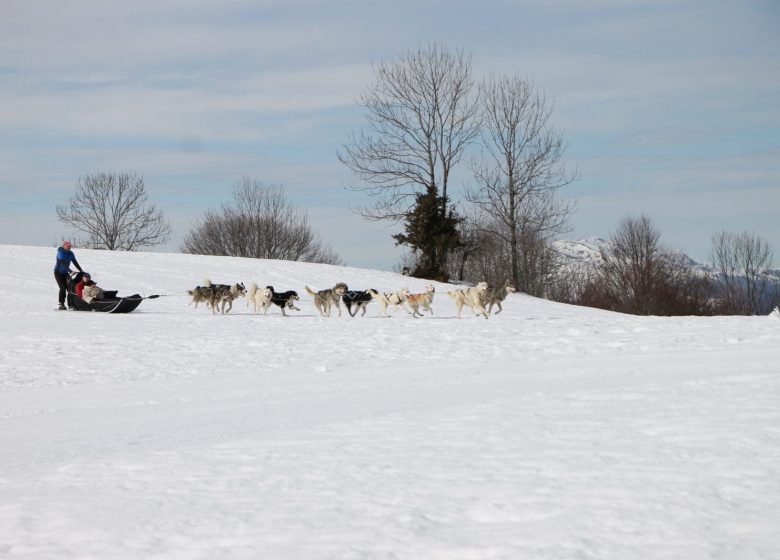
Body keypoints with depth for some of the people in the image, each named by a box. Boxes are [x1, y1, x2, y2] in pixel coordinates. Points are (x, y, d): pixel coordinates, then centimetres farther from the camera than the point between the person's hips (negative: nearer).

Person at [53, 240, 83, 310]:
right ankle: (61, 304, -11)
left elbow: (75, 262, 0)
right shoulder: (60, 253, -21)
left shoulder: (70, 254, 0)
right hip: (58, 272, -6)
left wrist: (81, 270, -12)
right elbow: (63, 264, -31)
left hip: (65, 273, 6)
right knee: (63, 288, -16)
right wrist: (70, 271, -40)